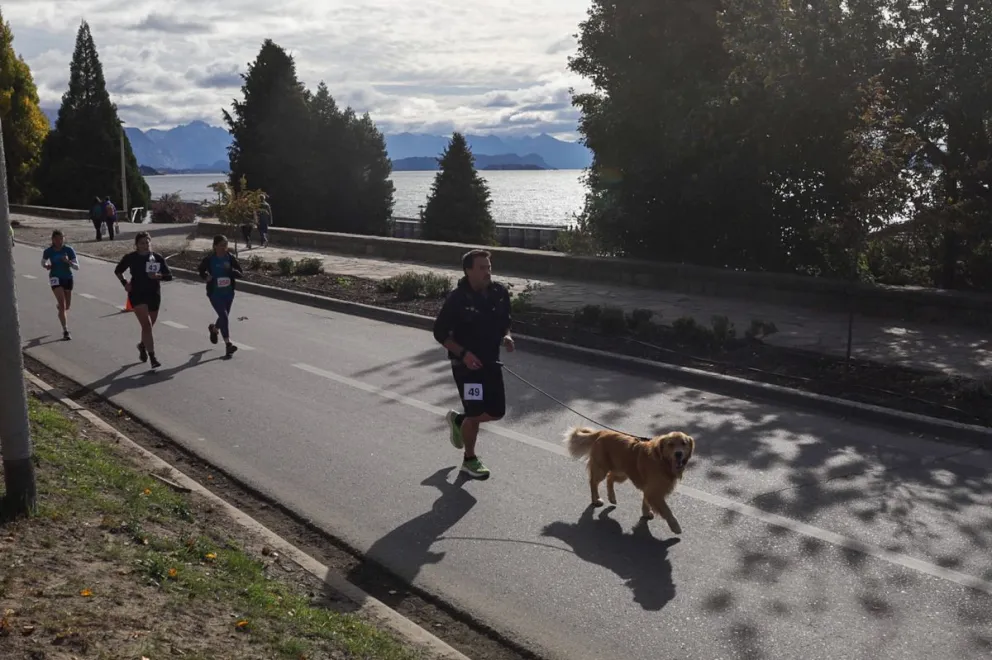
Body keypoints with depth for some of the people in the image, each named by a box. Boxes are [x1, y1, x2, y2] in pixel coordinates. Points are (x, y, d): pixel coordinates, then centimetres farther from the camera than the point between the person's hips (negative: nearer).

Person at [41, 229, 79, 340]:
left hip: (68, 278, 2)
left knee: (67, 306, 17)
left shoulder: (69, 250, -9)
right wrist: (46, 266, -11)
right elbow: (43, 262, 11)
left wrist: (68, 261, -29)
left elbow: (77, 267, -11)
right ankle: (65, 331, -16)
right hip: (55, 278, -2)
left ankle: (59, 304, 56)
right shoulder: (48, 251, -8)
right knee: (63, 306, -17)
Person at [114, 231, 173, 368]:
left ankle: (142, 345, 48)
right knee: (147, 325, -16)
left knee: (149, 326, 16)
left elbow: (169, 276, 0)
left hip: (154, 295, 3)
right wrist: (124, 283, -1)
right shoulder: (130, 258, -3)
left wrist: (159, 276, -19)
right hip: (137, 295, -3)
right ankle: (152, 358, -18)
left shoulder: (158, 258, 0)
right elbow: (118, 271, 14)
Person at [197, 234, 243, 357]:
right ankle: (228, 344, -15)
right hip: (215, 293, -4)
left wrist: (231, 270, -23)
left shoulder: (231, 258, -4)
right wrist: (205, 277, -10)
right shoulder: (209, 259, -9)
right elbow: (201, 270, 10)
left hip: (228, 293, 4)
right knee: (224, 316, -16)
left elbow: (241, 274, -4)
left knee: (224, 316, 19)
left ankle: (213, 329, 53)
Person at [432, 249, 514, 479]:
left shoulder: (500, 293, -3)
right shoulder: (457, 298, -19)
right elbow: (440, 332, -12)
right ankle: (470, 460, 22)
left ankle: (458, 420, 38)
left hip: (491, 361, 6)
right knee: (475, 412, -1)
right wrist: (463, 353, -22)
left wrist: (506, 337, -8)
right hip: (466, 363, -6)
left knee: (497, 411, 10)